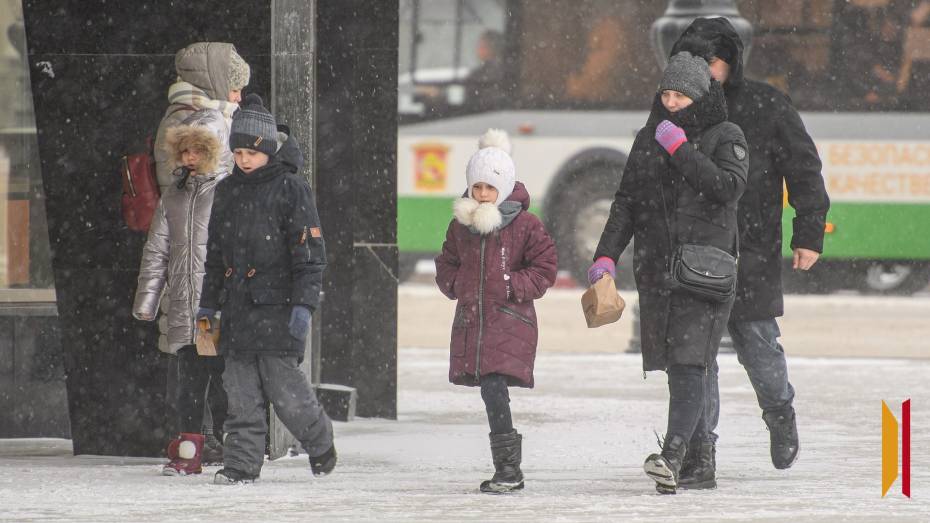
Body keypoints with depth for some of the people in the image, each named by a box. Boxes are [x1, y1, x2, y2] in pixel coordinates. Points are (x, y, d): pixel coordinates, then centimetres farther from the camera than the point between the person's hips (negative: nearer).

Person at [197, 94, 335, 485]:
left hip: (277, 303, -6)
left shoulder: (291, 188, -5)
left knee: (282, 384, -7)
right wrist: (209, 303, 20)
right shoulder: (228, 191, 14)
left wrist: (304, 303, -15)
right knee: (241, 390, 2)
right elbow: (215, 251, 22)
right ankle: (242, 463, 5)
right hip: (238, 304, 6)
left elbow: (309, 250, -8)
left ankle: (320, 443, 16)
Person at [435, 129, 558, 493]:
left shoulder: (525, 226, -4)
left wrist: (511, 286, -12)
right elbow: (447, 263, 23)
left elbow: (544, 269, -2)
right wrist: (454, 283, 3)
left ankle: (508, 467, -13)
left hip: (510, 321, -5)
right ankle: (508, 470, 16)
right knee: (491, 394, 7)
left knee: (494, 387, -18)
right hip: (471, 320, 5)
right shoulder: (461, 225, 10)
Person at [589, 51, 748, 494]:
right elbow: (626, 203, 13)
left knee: (690, 362, -16)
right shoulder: (649, 139, 14)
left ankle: (671, 458, -26)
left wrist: (681, 150, -16)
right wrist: (607, 255, 2)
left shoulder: (725, 137, 1)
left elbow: (729, 187, -16)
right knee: (676, 365, 6)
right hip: (657, 269, 5)